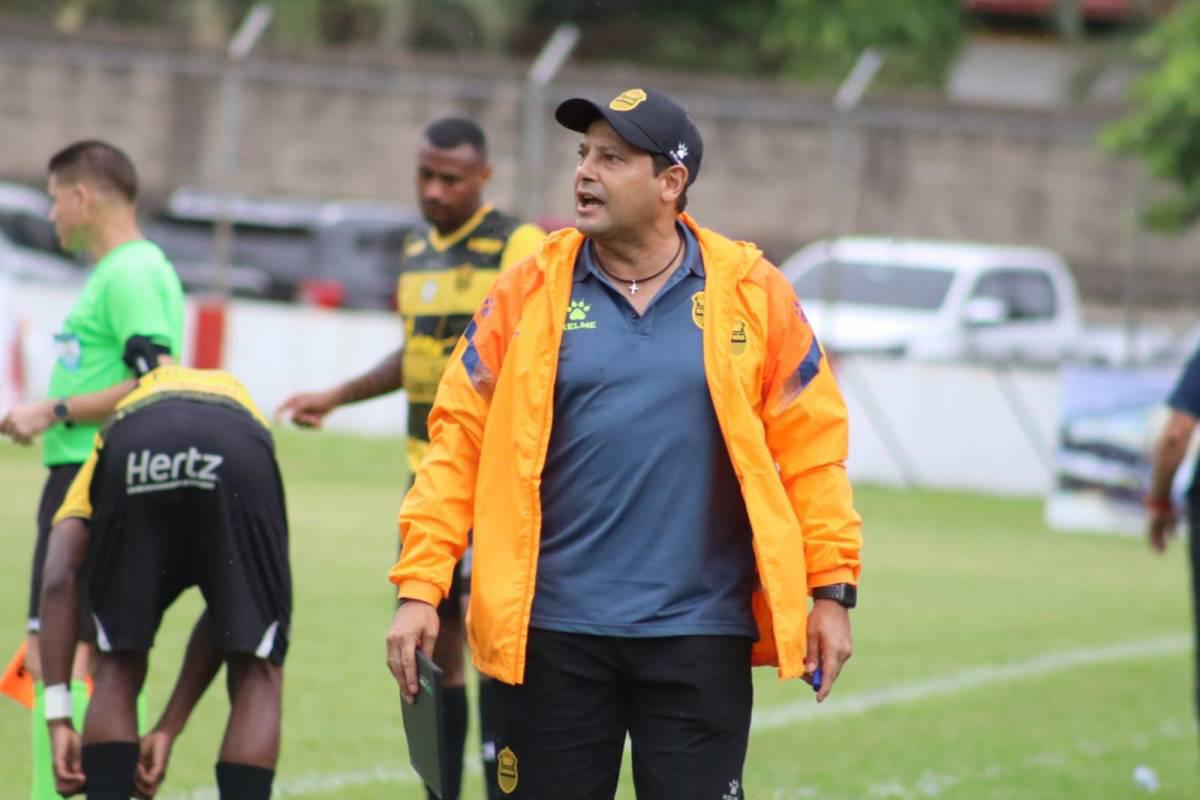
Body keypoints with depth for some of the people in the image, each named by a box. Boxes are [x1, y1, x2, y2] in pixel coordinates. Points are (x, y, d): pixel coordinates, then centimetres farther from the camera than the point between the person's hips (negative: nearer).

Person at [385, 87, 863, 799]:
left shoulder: (752, 294, 1)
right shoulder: (532, 292, 3)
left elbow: (809, 447, 4)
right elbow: (460, 440, 2)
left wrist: (831, 591, 0)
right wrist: (420, 587, -5)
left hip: (700, 635, -1)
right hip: (556, 633, 1)